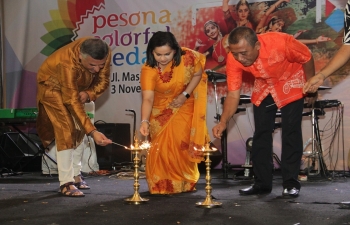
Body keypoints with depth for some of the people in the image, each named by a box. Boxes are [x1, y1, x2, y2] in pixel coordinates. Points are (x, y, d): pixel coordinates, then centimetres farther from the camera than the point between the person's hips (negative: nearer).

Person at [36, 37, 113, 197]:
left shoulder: (104, 53, -27)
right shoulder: (67, 64, -42)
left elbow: (103, 80, -11)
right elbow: (72, 102, -41)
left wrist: (89, 94, -32)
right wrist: (92, 132, -47)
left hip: (78, 87, 6)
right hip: (53, 86, -6)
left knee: (79, 129, 5)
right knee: (66, 129, -18)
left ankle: (73, 172, 20)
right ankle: (66, 182, -17)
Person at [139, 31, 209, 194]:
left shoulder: (187, 58, -24)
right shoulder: (148, 69, -28)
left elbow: (198, 74, -4)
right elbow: (148, 99, -35)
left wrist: (185, 95, -14)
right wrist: (144, 121, -50)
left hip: (184, 107, 0)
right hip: (161, 110, 0)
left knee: (183, 144, -5)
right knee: (160, 146, -5)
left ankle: (184, 183, 13)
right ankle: (161, 185, 13)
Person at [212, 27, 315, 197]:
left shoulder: (281, 42, -38)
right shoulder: (234, 59, -27)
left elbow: (307, 58, -19)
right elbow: (233, 94, -22)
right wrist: (223, 122, -35)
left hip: (290, 85, -3)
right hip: (263, 88, 3)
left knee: (291, 132, -8)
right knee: (261, 133, 3)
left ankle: (291, 183, 1)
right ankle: (262, 183, 12)